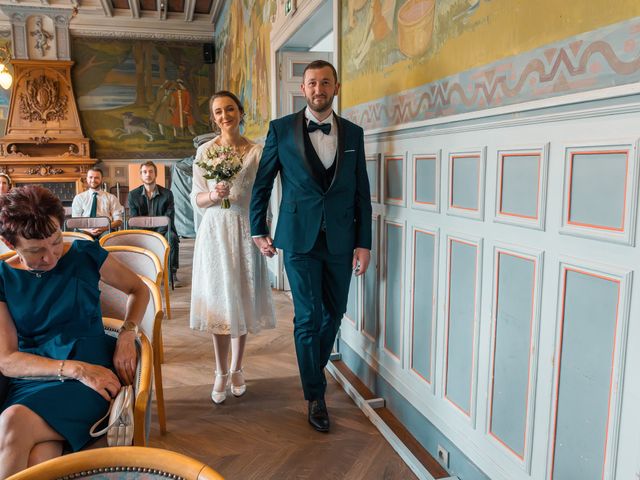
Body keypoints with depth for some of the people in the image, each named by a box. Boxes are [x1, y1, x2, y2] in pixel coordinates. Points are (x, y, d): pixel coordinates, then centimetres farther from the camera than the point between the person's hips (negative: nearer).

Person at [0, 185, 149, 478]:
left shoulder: (85, 255, 1)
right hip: (31, 379, 1)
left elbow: (139, 290, 15)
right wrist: (74, 369, -17)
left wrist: (127, 335, -5)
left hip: (92, 370, -1)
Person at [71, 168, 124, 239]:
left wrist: (105, 228, -14)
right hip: (85, 232, 0)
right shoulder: (79, 198, 16)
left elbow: (118, 221, 7)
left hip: (105, 231, 0)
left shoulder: (111, 197, 15)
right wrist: (88, 230, -15)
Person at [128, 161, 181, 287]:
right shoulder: (133, 195, 4)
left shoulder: (167, 194, 0)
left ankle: (173, 273, -26)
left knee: (172, 237, -34)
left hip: (162, 230, -1)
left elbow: (169, 219, -7)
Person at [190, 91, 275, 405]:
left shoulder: (256, 152, 3)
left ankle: (236, 369, 24)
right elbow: (197, 199, 5)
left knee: (242, 300, 6)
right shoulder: (204, 151, 4)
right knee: (218, 301, 3)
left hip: (244, 231, 0)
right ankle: (221, 373, 17)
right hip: (214, 231, 0)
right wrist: (214, 195, -16)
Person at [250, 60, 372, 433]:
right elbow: (262, 183, 7)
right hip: (299, 238, -3)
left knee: (334, 313, 13)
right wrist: (259, 230, 7)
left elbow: (362, 192, 6)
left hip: (341, 240, 3)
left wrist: (364, 242, 2)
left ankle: (314, 368, 40)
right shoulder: (281, 129, 0)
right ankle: (316, 395, 17)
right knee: (308, 316, 1)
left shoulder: (353, 133, 6)